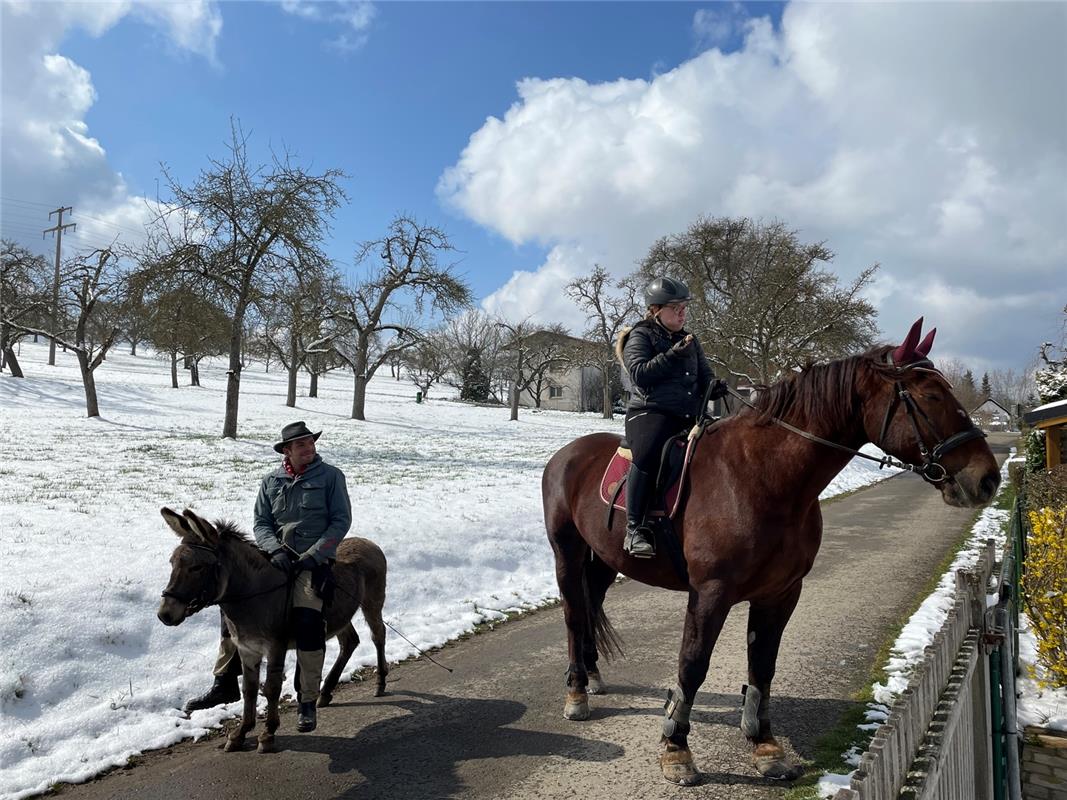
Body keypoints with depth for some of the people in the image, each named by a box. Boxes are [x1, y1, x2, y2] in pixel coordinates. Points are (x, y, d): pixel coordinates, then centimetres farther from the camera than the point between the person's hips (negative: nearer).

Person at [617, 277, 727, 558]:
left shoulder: (690, 340, 22)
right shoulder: (641, 336, 4)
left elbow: (704, 375, 22)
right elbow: (639, 374, -10)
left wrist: (714, 387, -2)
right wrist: (673, 355, -17)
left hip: (690, 416, 7)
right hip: (650, 412, -7)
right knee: (648, 455, -35)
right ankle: (635, 529, -30)